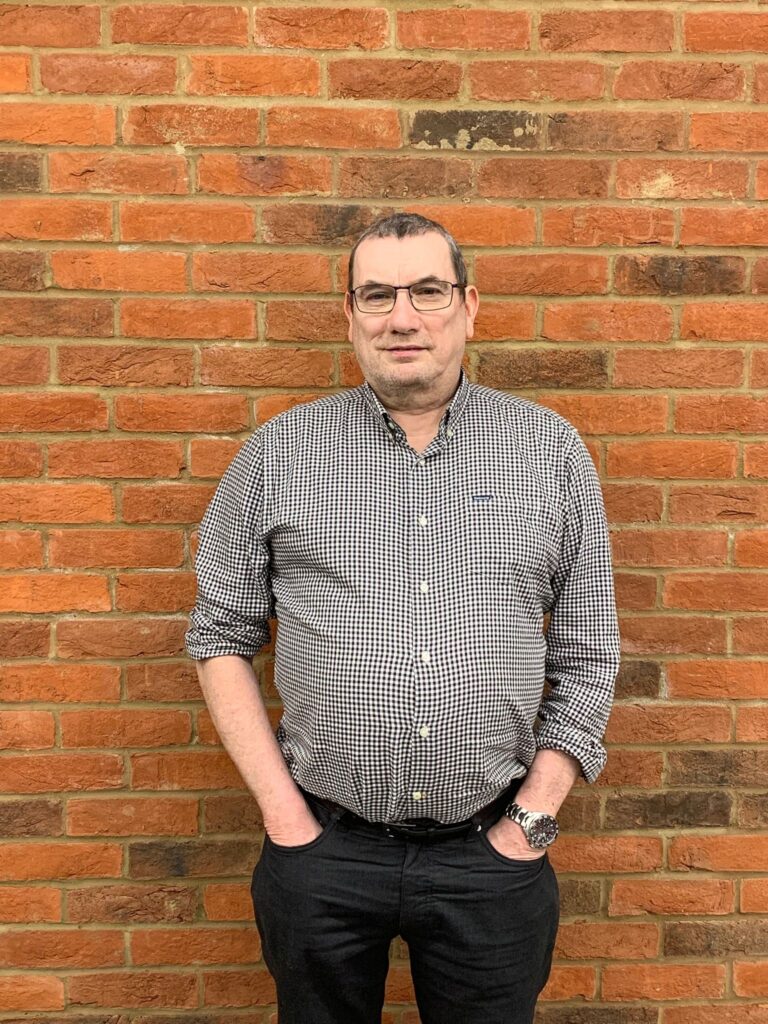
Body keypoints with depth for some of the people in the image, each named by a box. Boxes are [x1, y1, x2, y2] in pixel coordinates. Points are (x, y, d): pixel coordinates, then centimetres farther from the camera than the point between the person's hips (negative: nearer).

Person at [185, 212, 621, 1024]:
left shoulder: (551, 450, 0)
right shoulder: (278, 452, -1)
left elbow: (587, 656, 3)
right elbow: (222, 637, 3)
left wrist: (532, 817, -2)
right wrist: (281, 808, -3)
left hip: (491, 856, 0)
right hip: (321, 849, 0)